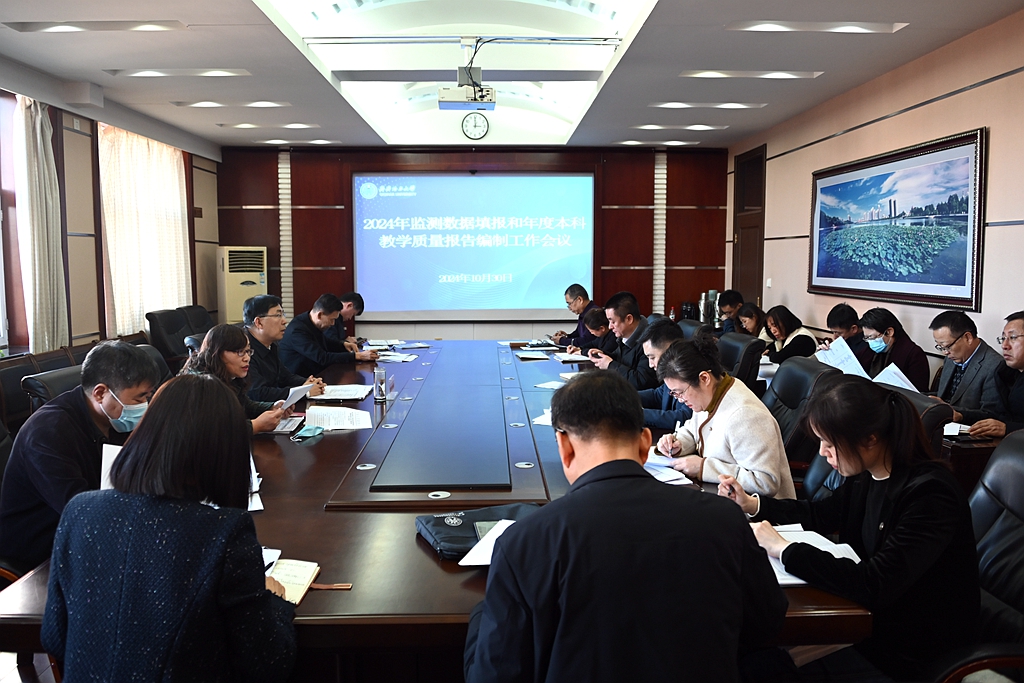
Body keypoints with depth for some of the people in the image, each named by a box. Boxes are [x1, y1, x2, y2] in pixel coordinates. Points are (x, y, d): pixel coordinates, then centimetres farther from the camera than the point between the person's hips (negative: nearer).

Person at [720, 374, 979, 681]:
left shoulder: (929, 494, -28)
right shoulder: (868, 474, -4)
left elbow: (876, 585, -34)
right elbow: (823, 514, 14)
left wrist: (782, 549, -30)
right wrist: (751, 504, 3)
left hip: (911, 645, -7)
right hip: (872, 609, 7)